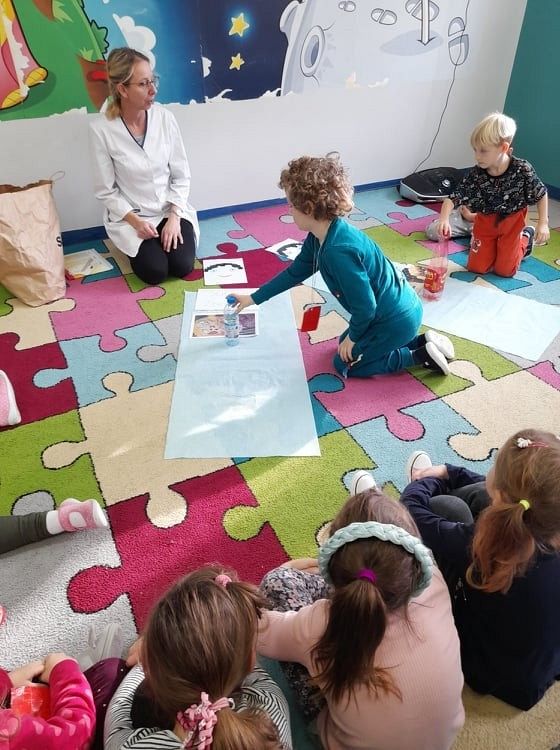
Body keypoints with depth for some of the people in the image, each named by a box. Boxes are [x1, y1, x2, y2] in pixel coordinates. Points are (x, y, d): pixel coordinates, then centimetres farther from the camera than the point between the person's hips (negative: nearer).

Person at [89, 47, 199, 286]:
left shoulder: (164, 117, -9)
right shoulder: (101, 129, -16)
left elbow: (181, 175, -3)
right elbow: (106, 191, -8)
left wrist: (174, 217, -14)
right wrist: (135, 221, -19)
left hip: (171, 209, 2)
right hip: (131, 216, -2)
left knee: (182, 266, -15)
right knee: (155, 272, -17)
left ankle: (167, 232, 18)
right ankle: (135, 243, 16)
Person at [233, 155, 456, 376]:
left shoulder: (338, 251, -33)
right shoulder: (319, 238, -3)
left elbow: (365, 307, -27)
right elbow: (294, 272, 12)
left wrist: (353, 336, -7)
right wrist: (253, 298, 17)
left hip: (396, 319, -9)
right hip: (397, 307, 9)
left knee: (345, 363, 10)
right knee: (346, 344, 27)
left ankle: (421, 356, 5)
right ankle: (422, 341, 17)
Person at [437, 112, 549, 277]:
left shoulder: (522, 170, -26)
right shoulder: (475, 174, -23)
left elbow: (542, 194, -12)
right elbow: (452, 199, -26)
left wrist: (543, 224, -16)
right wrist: (444, 219, -45)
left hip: (512, 222, -2)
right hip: (485, 221, 2)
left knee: (504, 270, 6)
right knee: (476, 267, 4)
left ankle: (526, 237, 32)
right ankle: (495, 244, 33)